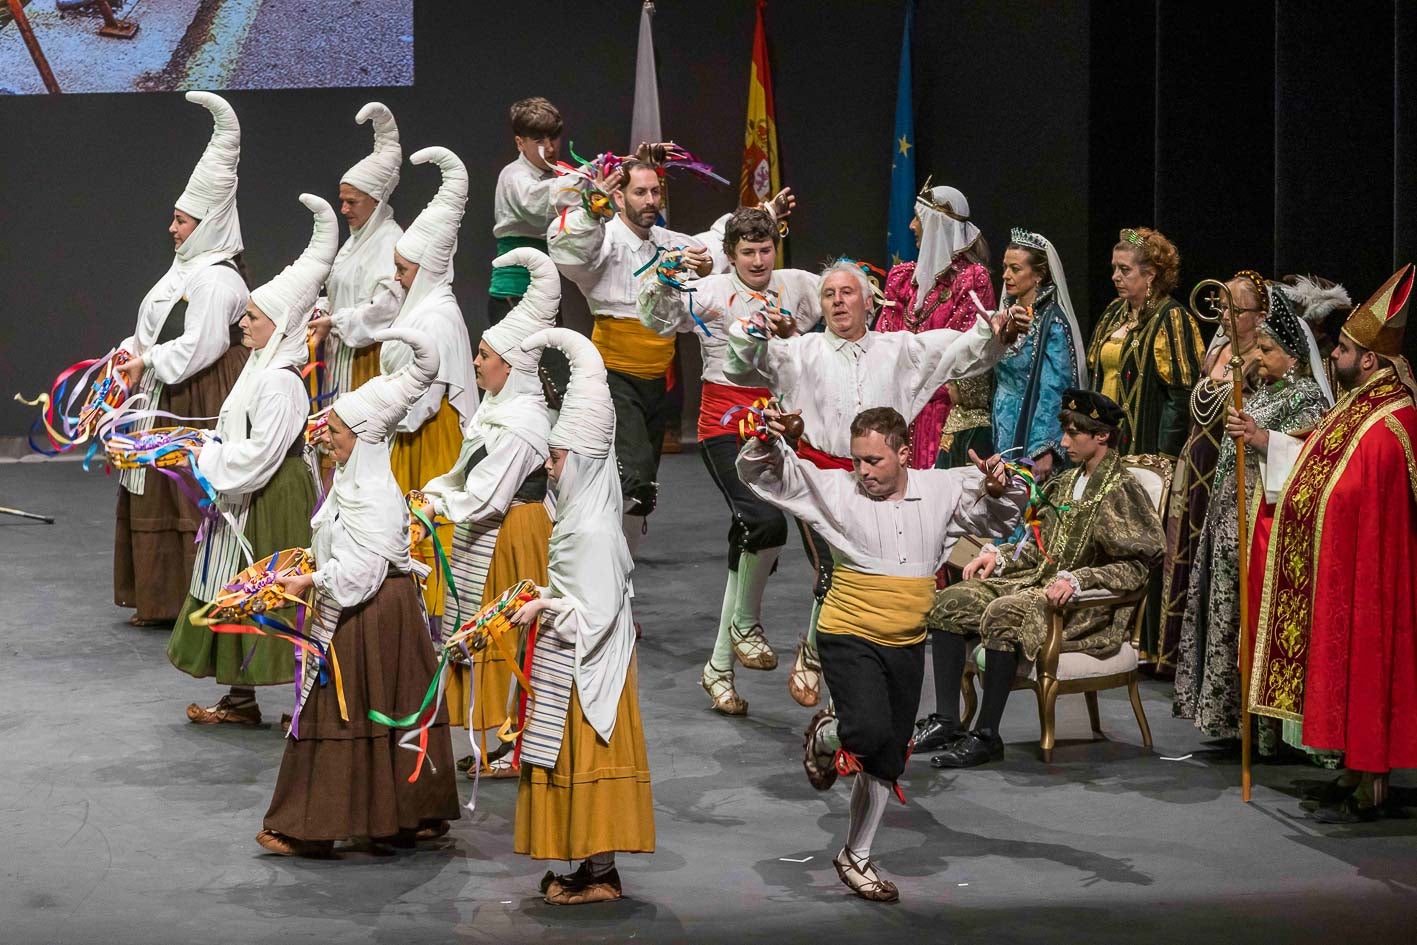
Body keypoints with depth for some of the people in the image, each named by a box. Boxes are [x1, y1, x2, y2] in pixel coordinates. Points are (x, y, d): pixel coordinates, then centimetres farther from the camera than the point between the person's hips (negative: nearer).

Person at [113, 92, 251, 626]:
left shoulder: (217, 281, -17)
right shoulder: (186, 270, 14)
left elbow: (199, 347, -23)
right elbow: (156, 329, 17)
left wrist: (148, 361, -14)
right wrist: (133, 351, -1)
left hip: (199, 405, -10)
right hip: (168, 401, 10)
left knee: (191, 497, -6)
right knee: (156, 496, 12)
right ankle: (161, 600, 19)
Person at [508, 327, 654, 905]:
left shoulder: (594, 532, -22)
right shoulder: (581, 516, 2)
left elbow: (594, 616, -24)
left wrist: (543, 610, -15)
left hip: (586, 668, -9)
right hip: (573, 663, 9)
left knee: (588, 761, -2)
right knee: (577, 764, 13)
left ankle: (601, 874, 4)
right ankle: (596, 867, 19)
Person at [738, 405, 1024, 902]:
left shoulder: (943, 489, 1)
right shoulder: (834, 489, -9)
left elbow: (998, 516, 15)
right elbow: (760, 475, -10)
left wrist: (998, 489, -7)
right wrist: (767, 443, -32)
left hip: (907, 645, 4)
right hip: (849, 637, -4)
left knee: (885, 762, 13)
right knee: (870, 732, -28)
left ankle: (856, 856, 32)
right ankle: (826, 735, 9)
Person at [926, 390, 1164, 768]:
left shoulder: (1122, 492, -8)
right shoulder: (1068, 482, 17)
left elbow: (1136, 567, -15)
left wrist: (1077, 580, -25)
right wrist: (999, 555, 7)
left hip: (1090, 606, -9)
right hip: (1039, 582, 9)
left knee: (1002, 616, -34)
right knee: (949, 604, -8)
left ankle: (987, 736, -28)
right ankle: (947, 723, -11)